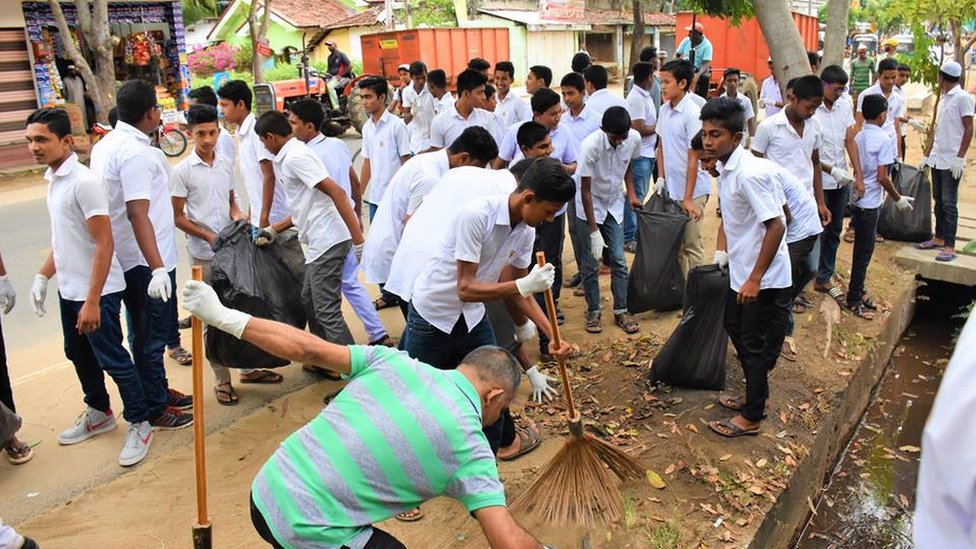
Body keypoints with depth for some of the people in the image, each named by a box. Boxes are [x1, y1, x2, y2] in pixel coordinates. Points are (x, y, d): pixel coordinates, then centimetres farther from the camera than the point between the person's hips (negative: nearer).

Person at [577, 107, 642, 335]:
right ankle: (593, 312, 14)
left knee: (618, 261, 3)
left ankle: (621, 311, 14)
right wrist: (594, 231, -25)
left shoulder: (634, 138, -16)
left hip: (614, 204, 4)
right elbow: (586, 191, -24)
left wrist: (631, 194, -3)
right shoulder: (590, 145, -29)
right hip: (589, 206, -4)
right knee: (590, 264, 0)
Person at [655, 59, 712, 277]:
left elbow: (693, 158, -17)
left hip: (692, 191, -7)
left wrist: (688, 198, -18)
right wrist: (661, 178, 5)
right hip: (671, 188, 7)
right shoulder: (664, 110, 5)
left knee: (691, 244, 1)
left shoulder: (692, 114, -17)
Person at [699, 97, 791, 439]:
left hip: (764, 278, -10)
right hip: (740, 271, 10)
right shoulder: (725, 169, 3)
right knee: (735, 328, 22)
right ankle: (754, 396, 41)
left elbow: (776, 226, -27)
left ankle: (751, 417, 21)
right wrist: (721, 251, 10)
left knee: (755, 345, 4)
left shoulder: (749, 173, -26)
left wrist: (755, 279, -24)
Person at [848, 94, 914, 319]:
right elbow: (882, 177, -18)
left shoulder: (858, 136, 5)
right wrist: (898, 199, -7)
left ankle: (858, 291, 28)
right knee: (864, 252, 1)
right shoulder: (884, 139, -16)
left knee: (862, 250, 17)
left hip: (857, 198, 8)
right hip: (870, 203, -8)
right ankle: (854, 300, 8)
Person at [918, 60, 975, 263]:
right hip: (937, 159, 8)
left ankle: (950, 246, -2)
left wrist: (960, 157, -17)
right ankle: (939, 238, 24)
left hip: (951, 161, -8)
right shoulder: (944, 98, 14)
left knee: (949, 204, -5)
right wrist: (927, 155, 18)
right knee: (939, 201, 14)